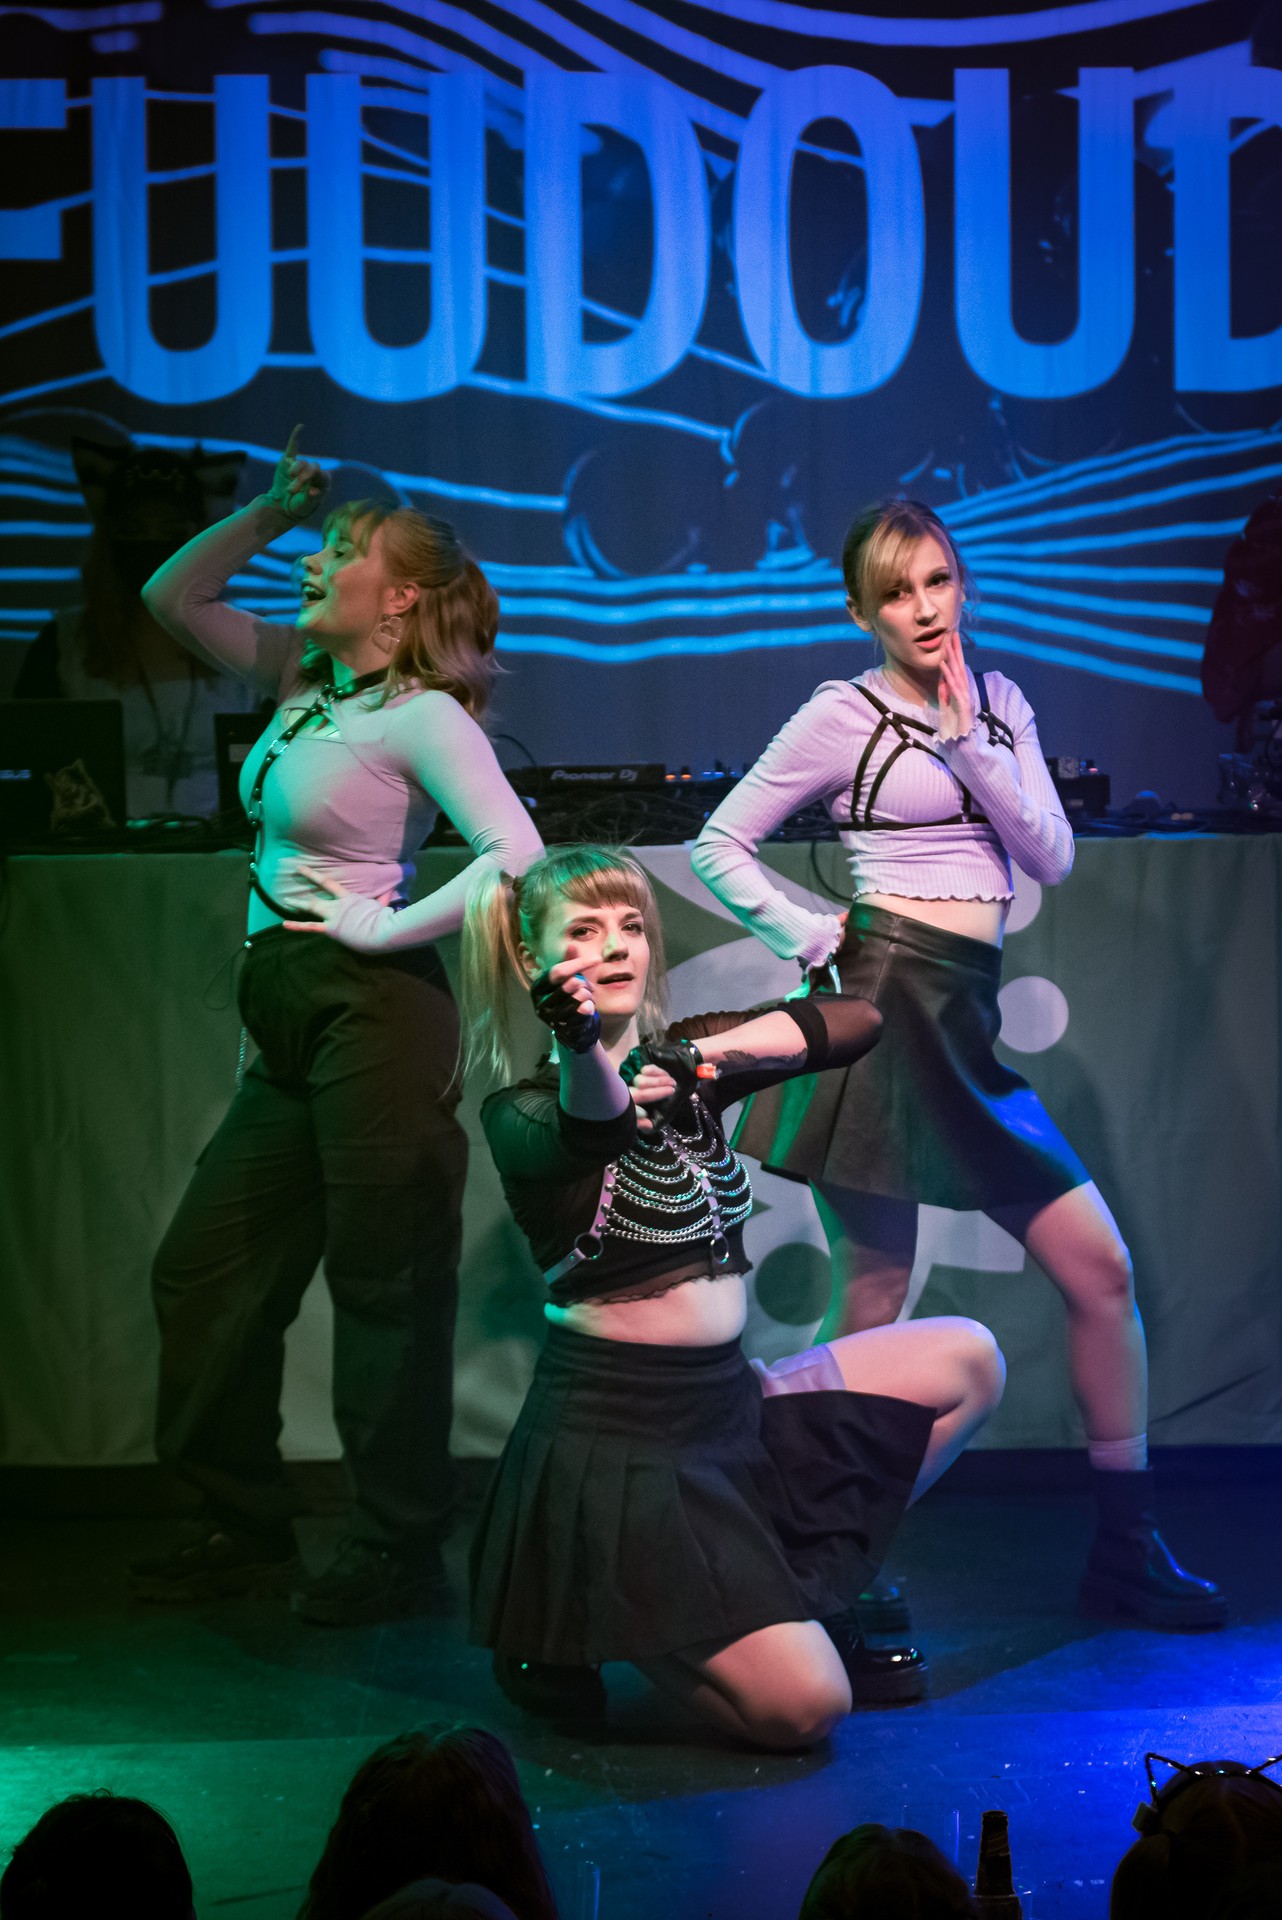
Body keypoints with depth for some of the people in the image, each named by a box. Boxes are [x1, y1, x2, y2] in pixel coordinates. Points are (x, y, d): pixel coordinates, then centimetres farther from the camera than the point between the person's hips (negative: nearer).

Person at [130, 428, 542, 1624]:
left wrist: (385, 924, -16)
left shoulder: (423, 716, -12)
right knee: (205, 1267, 12)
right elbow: (173, 596, 19)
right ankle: (247, 1527, 22)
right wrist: (272, 511, 9)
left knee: (385, 1287, -1)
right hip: (291, 1023, 9)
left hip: (373, 1012, -9)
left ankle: (400, 1556, 9)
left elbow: (517, 857, -23)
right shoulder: (302, 676, 12)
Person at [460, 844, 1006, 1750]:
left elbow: (857, 1019, 1)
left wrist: (704, 1057, -12)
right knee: (802, 1709, -17)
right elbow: (592, 1128, -35)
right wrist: (581, 1047, -58)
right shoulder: (521, 1113, -11)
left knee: (968, 1359, 16)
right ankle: (568, 1630, 7)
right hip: (616, 1436, -8)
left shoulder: (679, 1062, 8)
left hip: (729, 1402, 8)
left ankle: (804, 1598, 18)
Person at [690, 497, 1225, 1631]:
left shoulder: (1000, 704, 16)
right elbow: (720, 846, 2)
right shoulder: (846, 715, 1)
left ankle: (1127, 1549, 13)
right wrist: (810, 939, -9)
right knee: (873, 1305, -3)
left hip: (968, 1025, 6)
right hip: (885, 1002, -6)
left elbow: (1052, 858, 5)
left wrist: (965, 737, -3)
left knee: (1101, 1268, 3)